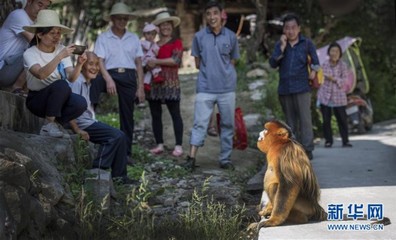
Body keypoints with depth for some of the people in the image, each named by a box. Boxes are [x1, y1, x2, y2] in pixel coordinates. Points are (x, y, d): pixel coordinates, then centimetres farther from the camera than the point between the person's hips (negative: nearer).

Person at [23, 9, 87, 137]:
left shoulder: (61, 50, -1)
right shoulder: (30, 53, -13)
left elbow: (71, 77, -14)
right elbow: (41, 74, -34)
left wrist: (79, 64, -34)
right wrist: (60, 56, -43)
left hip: (58, 98, 4)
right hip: (37, 100, -4)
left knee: (80, 103, -28)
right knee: (61, 85, -34)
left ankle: (50, 126, -6)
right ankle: (50, 124, -17)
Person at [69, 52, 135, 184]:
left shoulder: (87, 83, 17)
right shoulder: (77, 81, -14)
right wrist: (77, 130, -25)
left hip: (90, 122, 10)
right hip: (83, 123, -10)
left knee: (120, 136, 5)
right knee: (116, 136, -15)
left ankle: (119, 175, 7)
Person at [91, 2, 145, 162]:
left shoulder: (134, 39, 13)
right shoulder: (103, 38, 5)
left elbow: (139, 64, 11)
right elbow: (99, 61, -5)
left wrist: (140, 88, 4)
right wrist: (108, 79, -22)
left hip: (129, 77, 3)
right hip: (110, 74, -2)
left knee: (127, 115, 4)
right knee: (95, 82, -38)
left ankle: (126, 152, 11)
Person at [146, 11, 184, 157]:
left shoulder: (176, 43, 2)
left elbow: (176, 59, -14)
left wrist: (156, 61, -14)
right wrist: (147, 64, 2)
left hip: (170, 84, -6)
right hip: (154, 83, 6)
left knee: (175, 114, -5)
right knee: (155, 115, 6)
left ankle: (178, 146, -4)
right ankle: (159, 145, 14)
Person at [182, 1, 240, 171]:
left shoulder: (231, 36, 3)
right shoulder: (199, 36, 1)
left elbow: (232, 62, 11)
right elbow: (197, 63, 8)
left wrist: (223, 72, 5)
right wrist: (210, 71, 5)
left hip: (227, 88, 2)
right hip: (205, 88, -1)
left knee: (227, 124, 7)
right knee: (200, 123, -4)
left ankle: (225, 159, 15)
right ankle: (191, 158, -5)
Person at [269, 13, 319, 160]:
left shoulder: (307, 43, 2)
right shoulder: (279, 44, 9)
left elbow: (315, 61, 7)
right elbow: (273, 64, -1)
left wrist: (314, 71, -12)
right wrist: (282, 47, -10)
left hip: (302, 88, -3)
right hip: (284, 89, 3)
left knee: (305, 119, -11)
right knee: (291, 121, 8)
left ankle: (307, 149, -10)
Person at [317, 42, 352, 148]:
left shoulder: (343, 65, -1)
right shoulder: (324, 64, 3)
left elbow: (345, 80, -5)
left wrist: (334, 79, -17)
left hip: (338, 97, -1)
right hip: (325, 96, 1)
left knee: (342, 119, 2)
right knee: (326, 120, 4)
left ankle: (345, 141, 11)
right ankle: (328, 140, 13)